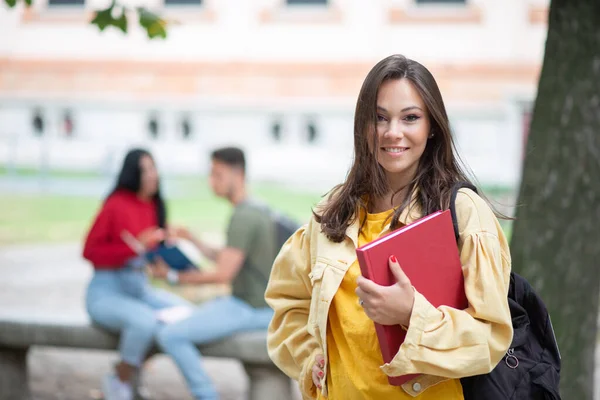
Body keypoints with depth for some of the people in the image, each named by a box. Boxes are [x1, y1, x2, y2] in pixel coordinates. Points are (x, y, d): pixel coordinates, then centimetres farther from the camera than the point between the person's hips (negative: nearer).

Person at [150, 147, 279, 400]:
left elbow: (223, 274, -24)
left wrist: (173, 276, -14)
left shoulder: (243, 217, -20)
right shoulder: (258, 209, 11)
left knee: (171, 336, -16)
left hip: (249, 310, -10)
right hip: (261, 304, 10)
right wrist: (193, 241, 9)